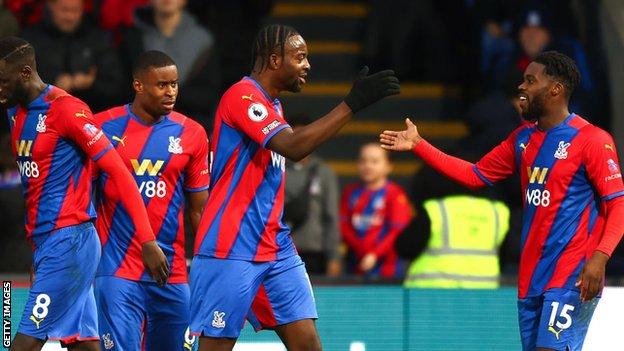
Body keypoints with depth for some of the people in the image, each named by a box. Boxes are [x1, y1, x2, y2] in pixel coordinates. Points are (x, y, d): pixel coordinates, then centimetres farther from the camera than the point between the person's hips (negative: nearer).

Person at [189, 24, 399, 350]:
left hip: (275, 249, 9)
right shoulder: (243, 95, -13)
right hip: (230, 250, -9)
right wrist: (352, 103, -27)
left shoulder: (271, 104, 17)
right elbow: (293, 147, -26)